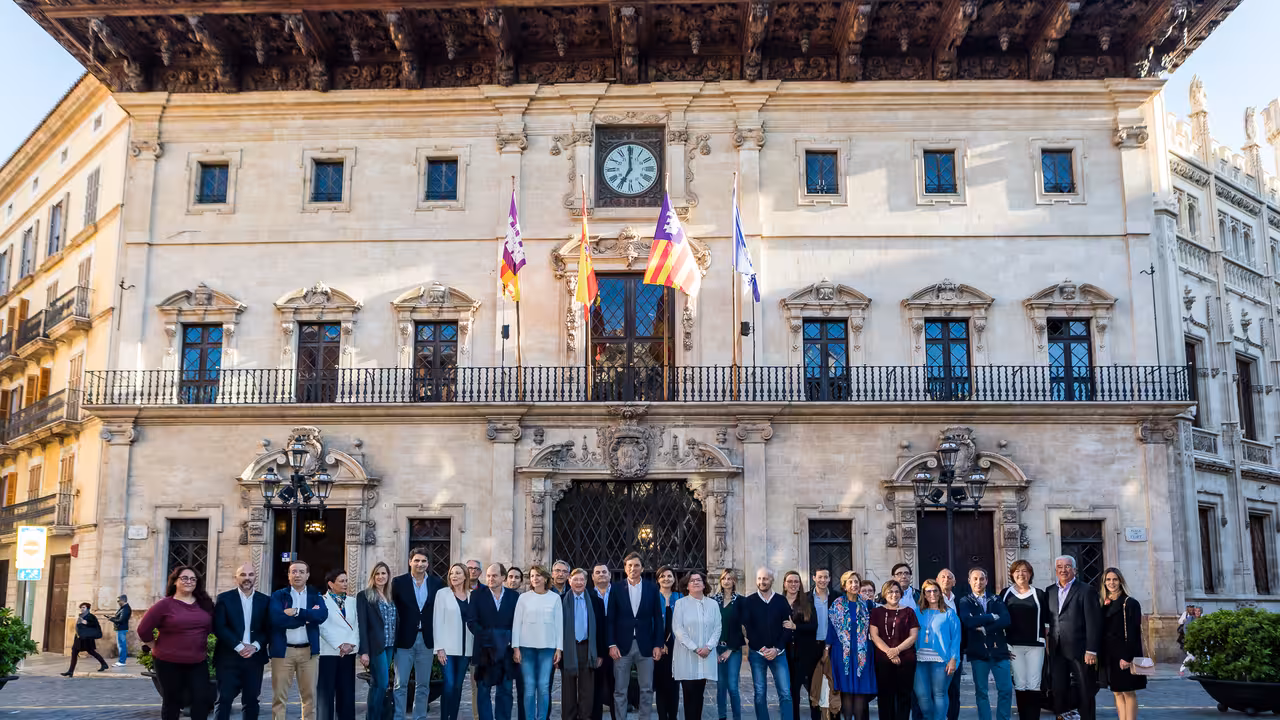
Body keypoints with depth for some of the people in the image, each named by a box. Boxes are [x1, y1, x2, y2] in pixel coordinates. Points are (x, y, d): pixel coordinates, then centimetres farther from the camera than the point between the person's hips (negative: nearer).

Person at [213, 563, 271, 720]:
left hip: (254, 658, 2)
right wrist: (239, 646, -16)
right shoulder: (224, 598, 1)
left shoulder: (265, 600, 8)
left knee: (251, 700, 7)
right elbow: (219, 627, -8)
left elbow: (269, 628, 5)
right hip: (229, 657, -2)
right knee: (224, 700, -2)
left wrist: (255, 646, -12)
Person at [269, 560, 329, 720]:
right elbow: (276, 618, -14)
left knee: (309, 694, 7)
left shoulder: (315, 596, 10)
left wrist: (297, 611, -16)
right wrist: (308, 616, -11)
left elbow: (323, 614, -9)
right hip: (283, 650, -2)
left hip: (309, 650, 2)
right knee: (279, 696, 1)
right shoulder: (278, 595, 4)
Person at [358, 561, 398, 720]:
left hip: (390, 646, 6)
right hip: (375, 646, -6)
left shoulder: (391, 597, 14)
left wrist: (395, 645, 6)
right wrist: (364, 651, -15)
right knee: (382, 683, -10)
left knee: (378, 684, 8)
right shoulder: (364, 596, -3)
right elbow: (362, 625, -9)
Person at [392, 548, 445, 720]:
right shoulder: (399, 582, -3)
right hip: (404, 639, -2)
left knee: (423, 685, 9)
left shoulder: (437, 583, 3)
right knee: (400, 684, 0)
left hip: (427, 639, 2)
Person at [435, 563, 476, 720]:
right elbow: (437, 621, -4)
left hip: (466, 648, 3)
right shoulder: (442, 593, 0)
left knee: (458, 686, 6)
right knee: (449, 684, -9)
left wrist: (476, 648, 3)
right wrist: (439, 648, -10)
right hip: (448, 647, -3)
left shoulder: (472, 595, 8)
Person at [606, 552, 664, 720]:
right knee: (620, 691, 4)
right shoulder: (616, 588, 1)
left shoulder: (652, 588, 4)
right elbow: (610, 619, 0)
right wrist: (611, 644, -7)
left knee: (647, 689, 7)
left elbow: (657, 619, 5)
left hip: (645, 646, 1)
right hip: (622, 645, -1)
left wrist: (658, 645, -1)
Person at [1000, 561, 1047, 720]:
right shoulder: (1006, 594, 6)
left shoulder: (1039, 594, 5)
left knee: (1034, 684, -2)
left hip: (1035, 645, 0)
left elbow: (1046, 620, 7)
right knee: (1019, 684, 3)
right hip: (1014, 645, 1)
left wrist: (1047, 641, 1)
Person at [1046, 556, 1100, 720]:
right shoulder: (1049, 591, 12)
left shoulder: (1086, 591, -4)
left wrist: (1091, 651, -15)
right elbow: (1047, 620, 12)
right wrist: (1048, 647, 4)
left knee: (1085, 693, 4)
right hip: (1057, 651, 4)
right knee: (1058, 692, 6)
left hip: (1079, 651, -4)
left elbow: (1093, 623, -9)